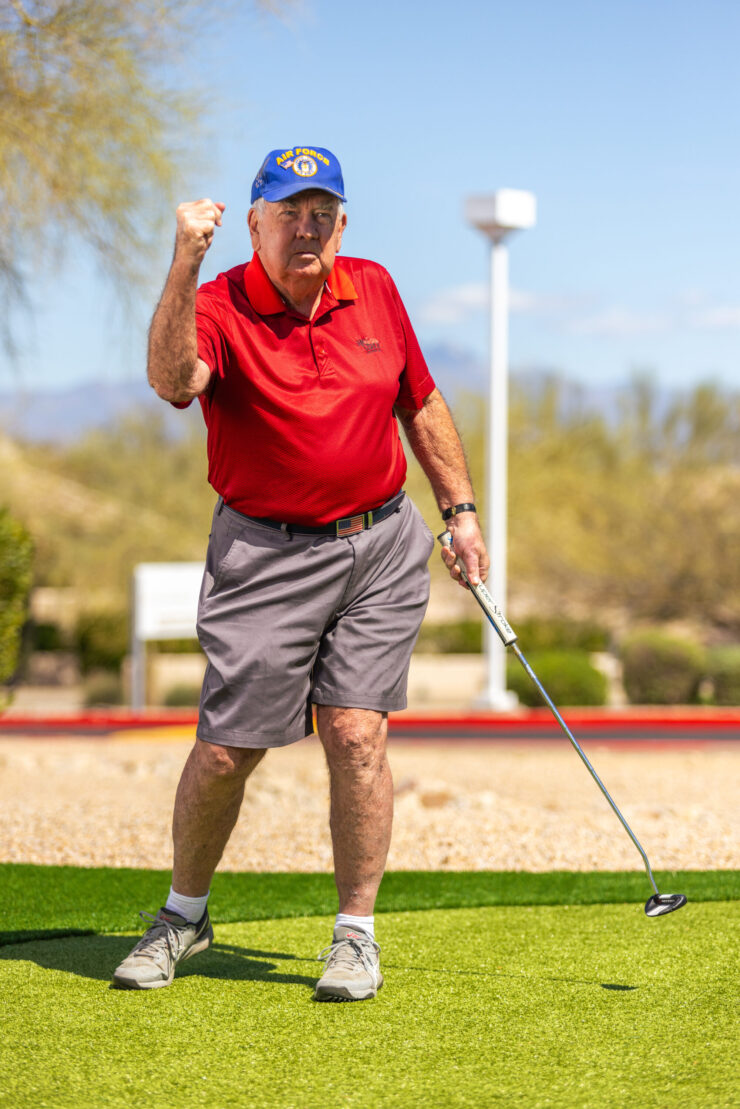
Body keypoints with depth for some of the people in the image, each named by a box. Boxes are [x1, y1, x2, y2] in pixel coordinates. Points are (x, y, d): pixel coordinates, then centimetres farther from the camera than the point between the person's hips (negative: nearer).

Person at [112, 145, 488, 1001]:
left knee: (356, 733, -7)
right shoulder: (221, 306, -10)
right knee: (225, 748, -2)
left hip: (381, 545, 3)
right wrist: (185, 266, -43)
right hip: (265, 554, -3)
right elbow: (172, 380, -33)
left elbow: (422, 403, 17)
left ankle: (356, 933, 4)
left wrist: (460, 509, 16)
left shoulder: (373, 290, 5)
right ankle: (183, 915, 21)